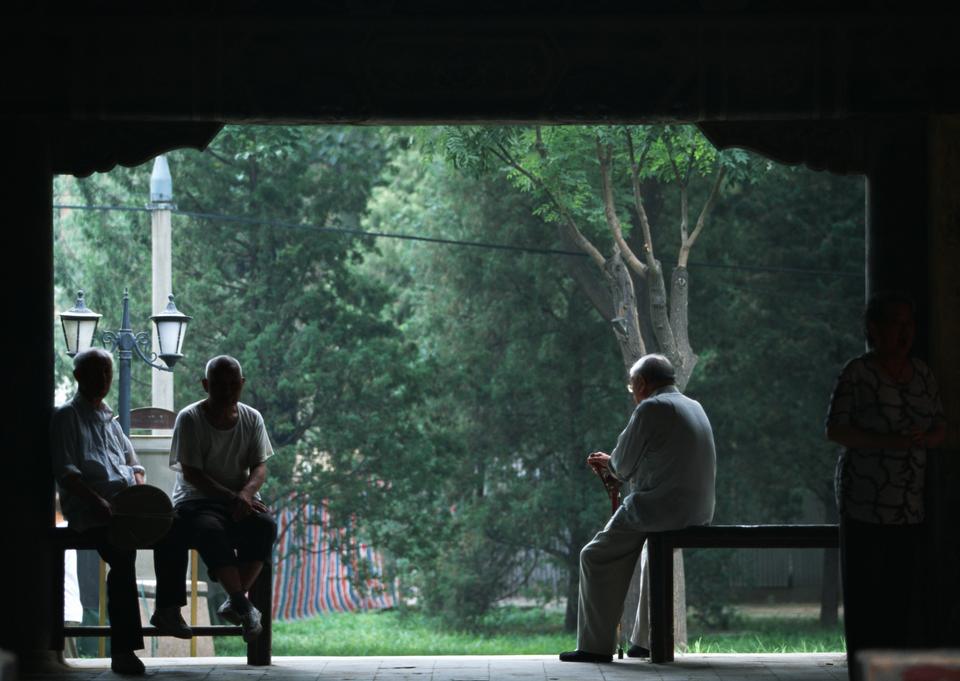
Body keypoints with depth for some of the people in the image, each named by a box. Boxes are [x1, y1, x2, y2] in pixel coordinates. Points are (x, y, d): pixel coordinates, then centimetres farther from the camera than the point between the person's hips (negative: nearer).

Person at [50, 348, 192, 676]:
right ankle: (123, 649, -30)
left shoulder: (109, 419, 28)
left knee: (171, 528, -23)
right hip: (89, 507, -6)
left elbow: (134, 464, 29)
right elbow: (65, 472, -4)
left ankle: (167, 610, -14)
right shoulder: (66, 416, 7)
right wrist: (98, 502, -18)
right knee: (123, 557, -31)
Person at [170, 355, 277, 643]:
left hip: (242, 500, 3)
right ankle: (242, 604, -34)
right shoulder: (189, 419, -4)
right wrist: (231, 498, -22)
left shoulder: (252, 419, 9)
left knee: (265, 525, -31)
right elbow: (192, 473, -10)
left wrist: (245, 494, -19)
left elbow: (259, 467, 4)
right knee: (211, 530, -38)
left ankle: (235, 601, -24)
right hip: (197, 501, -3)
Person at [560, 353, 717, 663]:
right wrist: (611, 463, 24)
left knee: (596, 558, 3)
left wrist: (609, 463, 17)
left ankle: (596, 645, 2)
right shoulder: (694, 407, 17)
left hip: (661, 508, -9)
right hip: (699, 510, 9)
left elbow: (624, 467, -6)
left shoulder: (651, 409, -10)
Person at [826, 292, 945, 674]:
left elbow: (940, 428, 15)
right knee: (864, 592, -5)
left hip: (909, 505, 5)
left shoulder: (922, 373, 13)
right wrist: (888, 442, -19)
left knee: (902, 592, 2)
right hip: (864, 501, -5)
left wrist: (925, 438, -9)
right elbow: (835, 430, -8)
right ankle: (862, 674, -3)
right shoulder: (858, 373, -5)